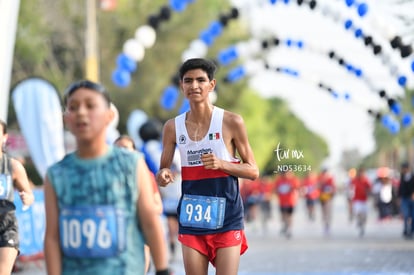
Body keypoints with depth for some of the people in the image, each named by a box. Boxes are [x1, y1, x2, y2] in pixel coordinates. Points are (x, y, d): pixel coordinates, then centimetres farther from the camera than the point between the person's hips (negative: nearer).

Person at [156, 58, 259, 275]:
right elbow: (163, 170, 11)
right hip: (192, 217, 3)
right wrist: (163, 176, -14)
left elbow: (253, 171, 0)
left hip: (226, 216, -3)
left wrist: (222, 164, -18)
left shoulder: (231, 122, -5)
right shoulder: (173, 127, 3)